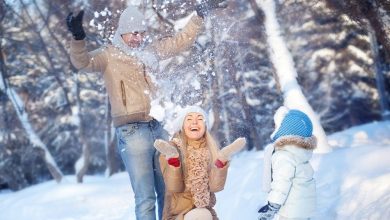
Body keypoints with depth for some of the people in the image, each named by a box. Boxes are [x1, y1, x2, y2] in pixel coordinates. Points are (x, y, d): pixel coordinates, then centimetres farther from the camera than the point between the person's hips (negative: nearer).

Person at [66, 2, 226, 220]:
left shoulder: (151, 50, 15)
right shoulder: (109, 55, 1)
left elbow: (182, 40, 24)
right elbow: (82, 62, -15)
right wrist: (78, 37, -32)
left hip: (160, 128, 5)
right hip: (132, 132, -5)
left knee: (167, 193, 10)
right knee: (145, 198, -9)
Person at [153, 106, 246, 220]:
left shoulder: (211, 150, 1)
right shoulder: (171, 148, -5)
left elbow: (215, 186, -9)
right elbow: (174, 187, -14)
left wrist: (222, 160, -22)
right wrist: (173, 159, -28)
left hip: (205, 211, 2)